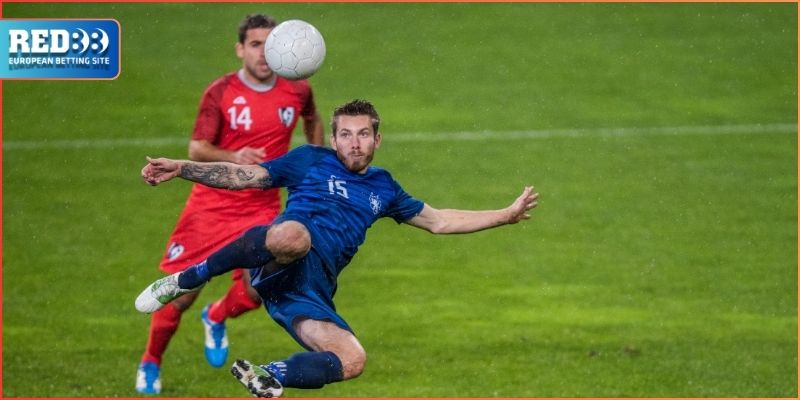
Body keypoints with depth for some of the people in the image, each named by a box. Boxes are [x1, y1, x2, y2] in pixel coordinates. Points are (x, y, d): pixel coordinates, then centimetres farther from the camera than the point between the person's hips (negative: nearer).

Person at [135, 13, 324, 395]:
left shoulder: (297, 91, 0)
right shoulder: (220, 93, -10)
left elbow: (313, 120, 24)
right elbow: (196, 149, -16)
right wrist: (233, 157, -35)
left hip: (261, 208, 2)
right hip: (212, 203, -2)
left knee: (259, 289, -17)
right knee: (182, 293, -2)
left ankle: (216, 318, 20)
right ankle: (150, 364, 23)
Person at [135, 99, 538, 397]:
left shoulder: (383, 187, 28)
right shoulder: (312, 160, 15)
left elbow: (437, 221, 35)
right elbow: (244, 176, 12)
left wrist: (506, 215, 30)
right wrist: (180, 168, 1)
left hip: (310, 293, 5)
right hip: (281, 264, -5)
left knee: (352, 360, -20)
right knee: (294, 236, -42)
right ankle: (187, 280, -27)